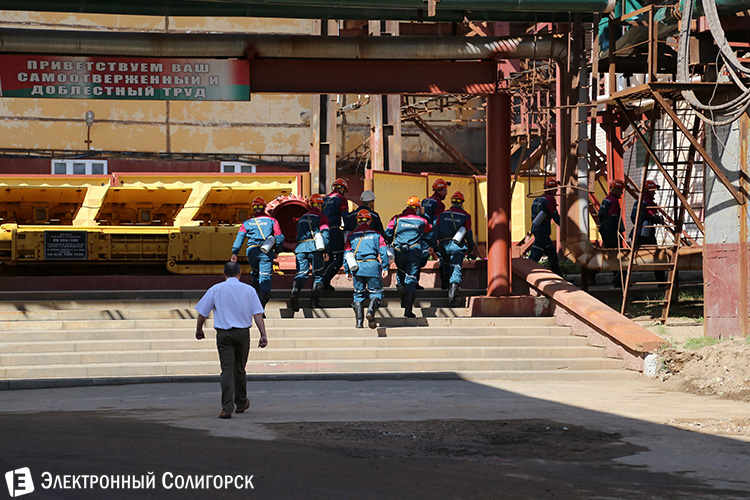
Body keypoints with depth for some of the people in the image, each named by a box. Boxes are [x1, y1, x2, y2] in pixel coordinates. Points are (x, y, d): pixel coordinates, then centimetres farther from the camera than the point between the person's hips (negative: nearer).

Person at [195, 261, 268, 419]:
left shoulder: (215, 289, 2)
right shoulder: (249, 290, 4)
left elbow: (202, 313, 5)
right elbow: (258, 314, -3)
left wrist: (199, 330, 20)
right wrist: (263, 335, -4)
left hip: (223, 334, -1)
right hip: (243, 333, 1)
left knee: (227, 369, -5)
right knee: (239, 369, 17)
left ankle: (227, 408, -15)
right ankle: (241, 403, 32)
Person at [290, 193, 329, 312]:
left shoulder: (302, 218, 24)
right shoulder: (322, 218, 6)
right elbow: (325, 234, -5)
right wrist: (325, 251, -8)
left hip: (300, 248, 4)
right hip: (315, 248, -4)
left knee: (301, 273, 1)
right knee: (317, 275, 7)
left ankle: (295, 291, -28)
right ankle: (314, 301, 2)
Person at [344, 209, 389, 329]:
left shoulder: (351, 235, 13)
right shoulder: (376, 234, 9)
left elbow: (347, 253, 10)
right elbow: (383, 251, 1)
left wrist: (347, 270, 14)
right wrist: (385, 267, 2)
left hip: (357, 268, 2)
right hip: (372, 265, -2)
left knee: (358, 294, 12)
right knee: (376, 291, 8)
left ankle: (359, 321, 3)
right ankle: (371, 310, -20)